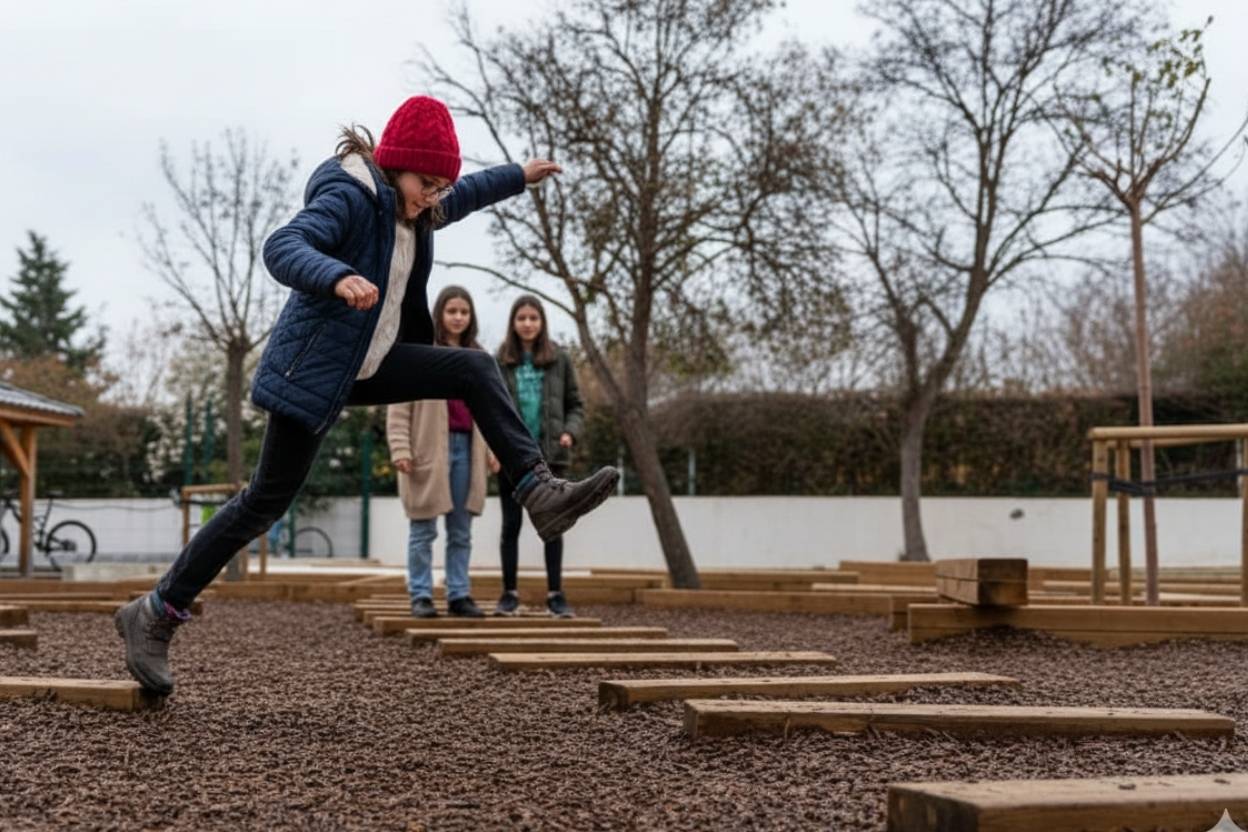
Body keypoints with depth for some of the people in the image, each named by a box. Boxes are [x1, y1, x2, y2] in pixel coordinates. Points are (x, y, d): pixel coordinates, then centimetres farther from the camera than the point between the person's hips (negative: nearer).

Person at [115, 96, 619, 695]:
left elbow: (459, 198, 31)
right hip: (313, 368, -9)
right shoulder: (347, 197, -20)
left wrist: (518, 177, 39)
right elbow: (283, 247, -38)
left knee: (474, 369, 0)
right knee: (266, 500, -5)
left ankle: (541, 495, -2)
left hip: (369, 364, 9)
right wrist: (338, 278, -56)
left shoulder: (407, 207, 8)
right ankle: (154, 614, 5)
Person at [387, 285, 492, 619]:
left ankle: (459, 595, 15)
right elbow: (399, 407, -6)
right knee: (423, 530, 0)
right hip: (429, 449, -5)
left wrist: (492, 446, 7)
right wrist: (400, 448, -14)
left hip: (466, 448, 5)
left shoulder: (477, 357, 15)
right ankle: (421, 596, 6)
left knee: (461, 532, 9)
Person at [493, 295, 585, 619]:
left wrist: (570, 432, -9)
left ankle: (555, 593, 8)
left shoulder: (559, 358, 4)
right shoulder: (499, 361, 3)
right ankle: (509, 593, 14)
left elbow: (575, 404, 8)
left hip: (549, 454, 0)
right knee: (511, 524, 6)